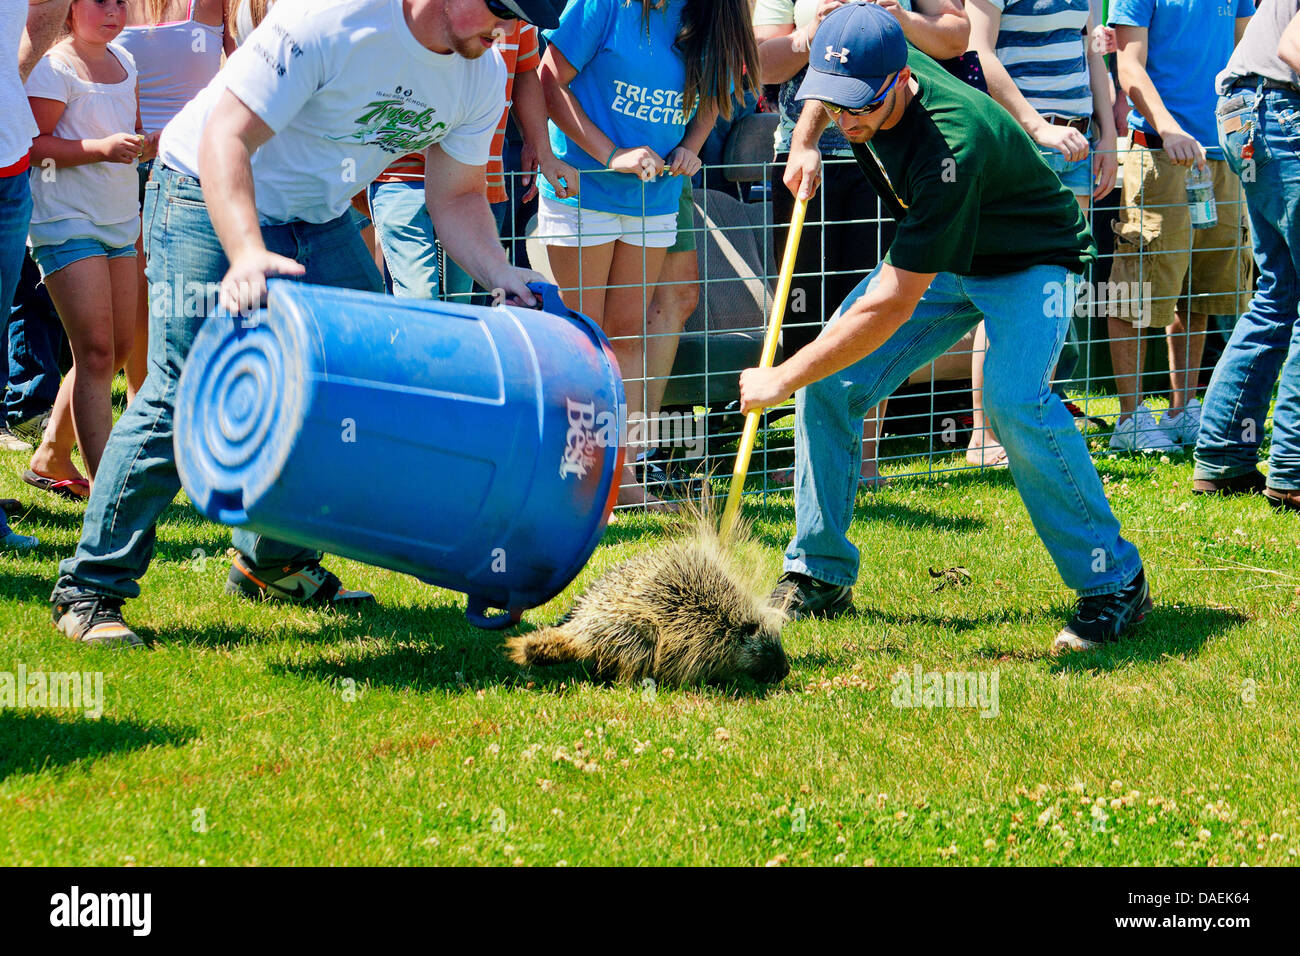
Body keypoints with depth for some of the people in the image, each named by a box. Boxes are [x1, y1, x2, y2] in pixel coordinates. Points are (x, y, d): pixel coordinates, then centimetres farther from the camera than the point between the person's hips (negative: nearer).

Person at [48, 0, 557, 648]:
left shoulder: (483, 74, -7)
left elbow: (456, 196, 4)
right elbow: (226, 137, -32)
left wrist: (498, 273, -15)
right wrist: (246, 252, -47)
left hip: (321, 218, 8)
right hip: (214, 199, -7)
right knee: (184, 392, -16)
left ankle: (274, 561, 16)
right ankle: (90, 589, -11)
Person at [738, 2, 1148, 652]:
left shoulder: (948, 145, -40)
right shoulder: (862, 73, -17)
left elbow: (891, 306, -38)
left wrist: (781, 379, -34)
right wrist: (804, 143, -3)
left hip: (1030, 262, -8)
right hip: (939, 257, 8)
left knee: (1012, 400, -32)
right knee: (828, 384, -4)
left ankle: (1113, 581, -18)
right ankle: (818, 576, 10)